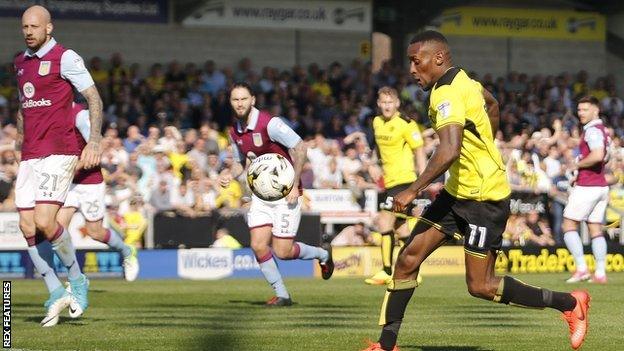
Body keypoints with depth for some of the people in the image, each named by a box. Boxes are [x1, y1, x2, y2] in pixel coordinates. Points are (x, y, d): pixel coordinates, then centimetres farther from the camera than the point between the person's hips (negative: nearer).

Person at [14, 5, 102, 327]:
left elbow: (94, 98, -7)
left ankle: (77, 279, 5)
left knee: (44, 221, -17)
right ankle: (56, 294, 8)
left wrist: (94, 142, -14)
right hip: (30, 155, 7)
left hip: (59, 152, -7)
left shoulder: (64, 58, -6)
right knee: (27, 226, -1)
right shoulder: (20, 61, 16)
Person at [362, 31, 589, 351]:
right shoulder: (463, 81, 8)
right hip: (458, 192, 10)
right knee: (408, 258, 1)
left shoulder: (447, 96, -22)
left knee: (479, 286, -6)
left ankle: (569, 303, 7)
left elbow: (449, 151, -36)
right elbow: (492, 105, 29)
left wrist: (413, 191, -32)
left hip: (485, 198, -10)